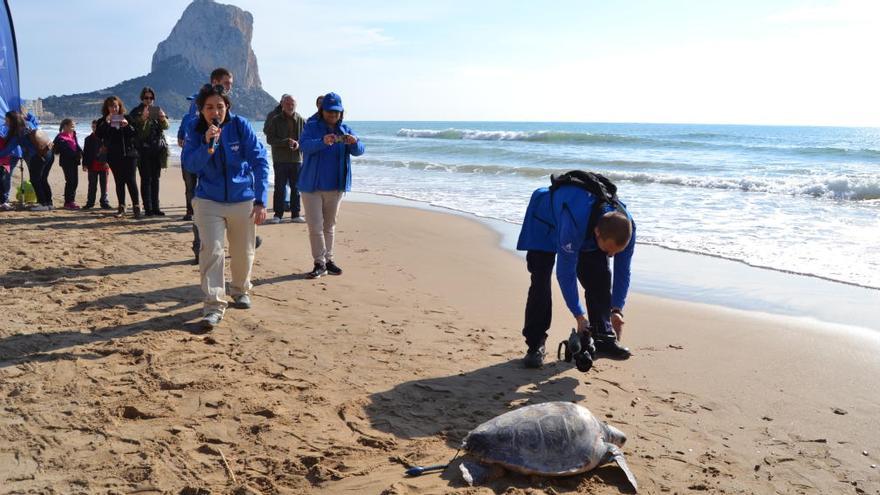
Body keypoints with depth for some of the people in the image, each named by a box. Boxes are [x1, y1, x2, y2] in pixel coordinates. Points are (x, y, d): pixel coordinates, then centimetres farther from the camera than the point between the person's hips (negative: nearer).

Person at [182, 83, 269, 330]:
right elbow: (189, 165, -11)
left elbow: (260, 162, -13)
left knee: (243, 252, 13)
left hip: (243, 200, 0)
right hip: (208, 201, 0)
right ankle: (214, 305, -8)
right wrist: (208, 145, -28)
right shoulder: (195, 129, -5)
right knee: (211, 250, -13)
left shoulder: (240, 126, -11)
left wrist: (260, 201, -18)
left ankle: (240, 291, 38)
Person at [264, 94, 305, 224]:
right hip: (280, 160, -2)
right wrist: (286, 142, -18)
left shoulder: (300, 120, 4)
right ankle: (278, 214, 8)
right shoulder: (276, 120, -1)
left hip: (297, 159, 2)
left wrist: (298, 144, -13)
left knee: (296, 188, 8)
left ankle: (295, 214, 16)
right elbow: (270, 139, -7)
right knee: (279, 188, 1)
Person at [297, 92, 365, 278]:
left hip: (336, 186, 4)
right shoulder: (312, 127, -5)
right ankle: (320, 263, 3)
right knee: (315, 226, -4)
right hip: (312, 185, -4)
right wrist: (323, 142, -43)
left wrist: (354, 143, -32)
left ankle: (328, 259, 24)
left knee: (330, 226, 14)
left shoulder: (345, 130, 5)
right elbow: (304, 145, -24)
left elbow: (359, 151, -8)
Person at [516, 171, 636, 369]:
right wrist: (579, 315, -34)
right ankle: (535, 345, -10)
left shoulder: (626, 227, -31)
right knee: (540, 280, -16)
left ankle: (604, 338, 10)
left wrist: (617, 309, -19)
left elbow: (623, 272, -16)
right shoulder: (575, 225, -48)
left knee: (600, 277, -5)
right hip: (546, 222, -5)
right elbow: (565, 273, -38)